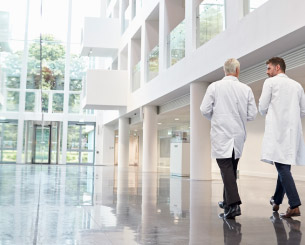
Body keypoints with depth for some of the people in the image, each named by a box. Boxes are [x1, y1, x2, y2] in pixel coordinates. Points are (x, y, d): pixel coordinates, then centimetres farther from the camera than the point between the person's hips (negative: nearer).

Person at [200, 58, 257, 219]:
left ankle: (233, 205, -18)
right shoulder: (246, 89, 1)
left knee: (226, 168, -6)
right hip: (238, 135, 4)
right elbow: (252, 115, 1)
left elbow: (204, 110, -7)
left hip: (221, 135, -3)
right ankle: (227, 201, 29)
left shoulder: (214, 87, -6)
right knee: (232, 168, 17)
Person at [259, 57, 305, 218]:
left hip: (277, 130, -6)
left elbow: (262, 108, -1)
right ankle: (276, 201, 26)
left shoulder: (270, 82, 1)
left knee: (282, 167, -10)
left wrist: (267, 112, 20)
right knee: (285, 166, 14)